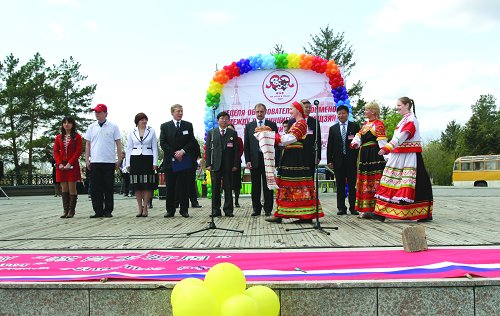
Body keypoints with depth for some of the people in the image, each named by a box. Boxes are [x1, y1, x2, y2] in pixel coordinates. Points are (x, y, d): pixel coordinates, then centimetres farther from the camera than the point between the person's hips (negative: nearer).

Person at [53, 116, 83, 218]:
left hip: (72, 166, -4)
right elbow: (55, 151, 8)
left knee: (72, 188, -3)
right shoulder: (59, 137, 13)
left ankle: (71, 210, 1)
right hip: (61, 166, 4)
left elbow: (78, 152, -6)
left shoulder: (77, 137, 1)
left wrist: (69, 163, -14)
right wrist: (59, 163, -7)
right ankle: (65, 210, 8)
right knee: (64, 188, 5)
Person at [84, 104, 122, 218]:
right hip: (94, 162, 3)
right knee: (95, 188, 3)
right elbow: (88, 144, 14)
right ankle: (98, 211, 9)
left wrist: (119, 159, -2)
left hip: (109, 162, -3)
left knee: (108, 188, 1)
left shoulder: (113, 127, 4)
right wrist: (87, 159, 6)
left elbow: (118, 144, 4)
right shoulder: (91, 127, 12)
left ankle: (108, 211, 8)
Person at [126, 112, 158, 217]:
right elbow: (129, 148, 9)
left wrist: (155, 163, -3)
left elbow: (155, 148, 5)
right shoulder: (132, 132, 8)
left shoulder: (151, 131, 6)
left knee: (147, 184, -3)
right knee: (137, 185, 2)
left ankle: (145, 207, 3)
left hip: (148, 159, -1)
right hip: (135, 159, 1)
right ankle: (139, 208, 9)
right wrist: (128, 164, 2)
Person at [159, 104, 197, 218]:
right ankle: (170, 210, 9)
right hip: (170, 160, 0)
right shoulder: (165, 126, 7)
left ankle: (184, 210, 8)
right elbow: (163, 143, 0)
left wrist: (182, 151, -11)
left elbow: (192, 142, 4)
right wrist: (174, 153, -9)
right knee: (170, 187, 2)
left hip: (185, 160, 0)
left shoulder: (188, 125, 9)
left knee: (184, 186, 1)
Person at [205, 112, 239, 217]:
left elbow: (236, 150, 6)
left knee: (228, 188, 2)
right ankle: (215, 210, 10)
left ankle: (228, 210, 8)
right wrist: (208, 164, -3)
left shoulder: (233, 133, 9)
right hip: (215, 164, 0)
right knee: (215, 188, 3)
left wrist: (235, 164, -3)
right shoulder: (211, 132, 9)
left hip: (228, 165, 0)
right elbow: (208, 149, 5)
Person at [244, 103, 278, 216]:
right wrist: (248, 160, -2)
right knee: (255, 186, 5)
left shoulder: (272, 125, 6)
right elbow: (246, 145, 7)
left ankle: (268, 209, 9)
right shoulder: (249, 126, 10)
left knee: (268, 186, 2)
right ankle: (256, 209, 13)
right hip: (254, 160, 1)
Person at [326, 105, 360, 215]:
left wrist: (358, 158, -5)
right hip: (338, 160, 2)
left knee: (352, 185, 2)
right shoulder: (333, 128, 11)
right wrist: (329, 160, 1)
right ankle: (341, 208, 11)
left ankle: (353, 207, 8)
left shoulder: (355, 126, 6)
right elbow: (329, 146, 8)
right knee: (340, 185, 5)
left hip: (351, 160, -2)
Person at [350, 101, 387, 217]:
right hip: (364, 156, 9)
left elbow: (382, 142, -14)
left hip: (375, 156, -9)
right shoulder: (365, 124, 19)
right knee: (364, 181, 11)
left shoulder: (378, 124, -8)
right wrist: (354, 143, -3)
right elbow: (358, 136, 17)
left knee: (374, 182, -8)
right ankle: (365, 209, 18)